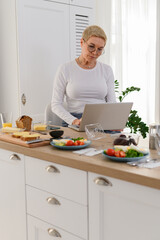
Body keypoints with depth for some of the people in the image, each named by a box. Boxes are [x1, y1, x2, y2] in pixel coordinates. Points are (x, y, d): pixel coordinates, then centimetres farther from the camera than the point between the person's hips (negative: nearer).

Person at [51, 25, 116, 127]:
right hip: (74, 126, -2)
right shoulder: (65, 69, 3)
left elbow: (112, 103, 10)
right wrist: (74, 121, -15)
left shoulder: (107, 70, 13)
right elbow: (56, 104, 2)